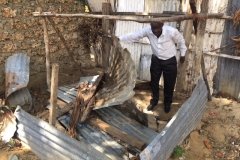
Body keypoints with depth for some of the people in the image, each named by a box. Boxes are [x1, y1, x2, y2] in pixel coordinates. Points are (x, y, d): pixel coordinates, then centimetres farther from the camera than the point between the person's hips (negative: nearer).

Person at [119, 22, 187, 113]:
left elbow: (181, 41, -8)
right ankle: (154, 101, 38)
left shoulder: (172, 31, -27)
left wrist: (182, 54, 3)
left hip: (170, 61, -2)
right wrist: (119, 39, -30)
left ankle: (167, 103, 35)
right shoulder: (148, 30, -21)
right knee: (153, 82, 13)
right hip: (156, 60, 3)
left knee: (169, 84, 10)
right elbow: (134, 36, -19)